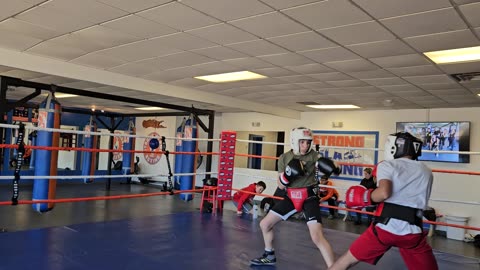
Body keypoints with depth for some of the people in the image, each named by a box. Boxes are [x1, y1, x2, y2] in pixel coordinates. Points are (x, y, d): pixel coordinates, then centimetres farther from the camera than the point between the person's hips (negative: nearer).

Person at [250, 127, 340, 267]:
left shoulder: (313, 155, -7)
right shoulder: (284, 157, -1)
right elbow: (280, 185, -2)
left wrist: (333, 167, -39)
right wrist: (288, 174, -21)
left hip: (309, 198, -4)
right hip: (291, 198, 4)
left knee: (317, 237, -18)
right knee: (265, 224, 11)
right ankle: (269, 256, 35)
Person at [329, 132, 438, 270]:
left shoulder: (387, 165, 2)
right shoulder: (426, 172, 16)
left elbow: (384, 193, -17)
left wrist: (365, 198, 1)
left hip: (385, 226, -2)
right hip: (412, 231, 3)